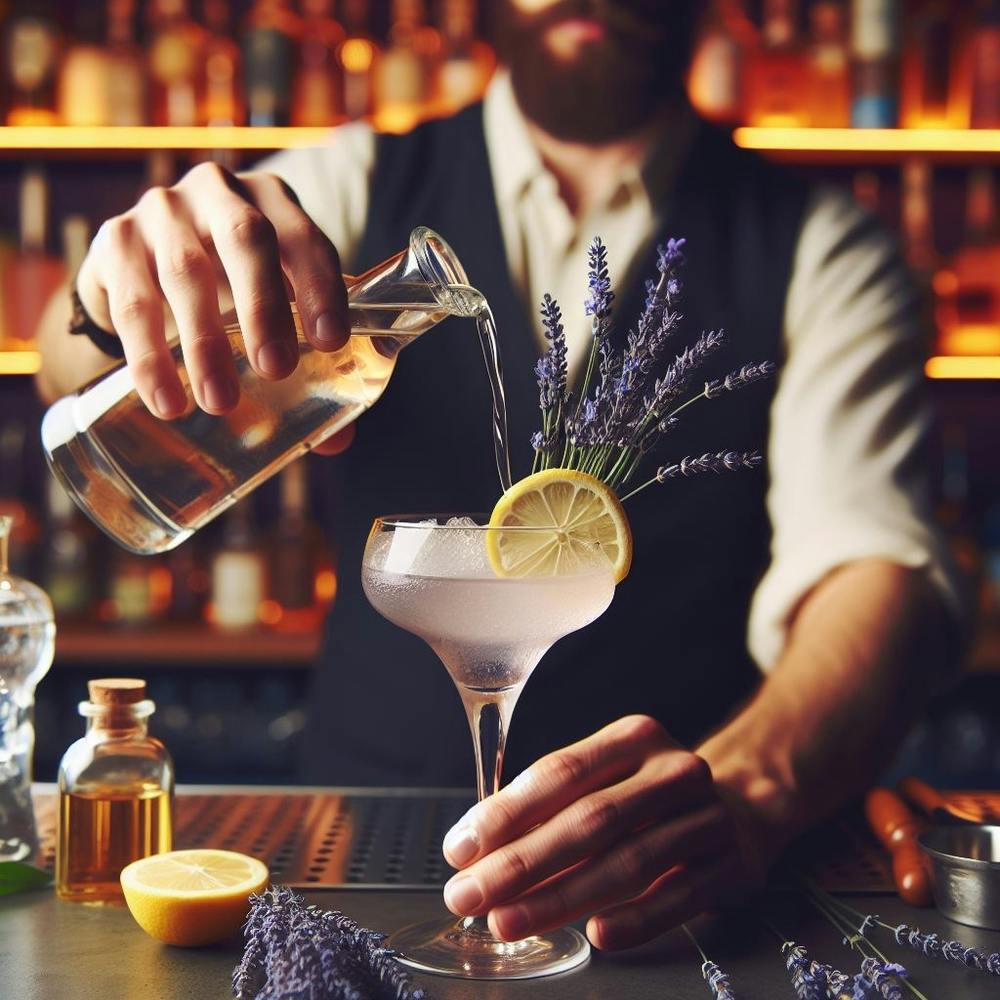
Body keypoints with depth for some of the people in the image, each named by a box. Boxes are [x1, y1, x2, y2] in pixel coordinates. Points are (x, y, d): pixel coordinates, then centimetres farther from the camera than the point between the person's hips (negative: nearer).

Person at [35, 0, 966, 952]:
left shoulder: (819, 251, 1)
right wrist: (124, 299, -30)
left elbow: (875, 564, -13)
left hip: (672, 883, 0)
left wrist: (745, 786, -34)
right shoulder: (362, 185, 5)